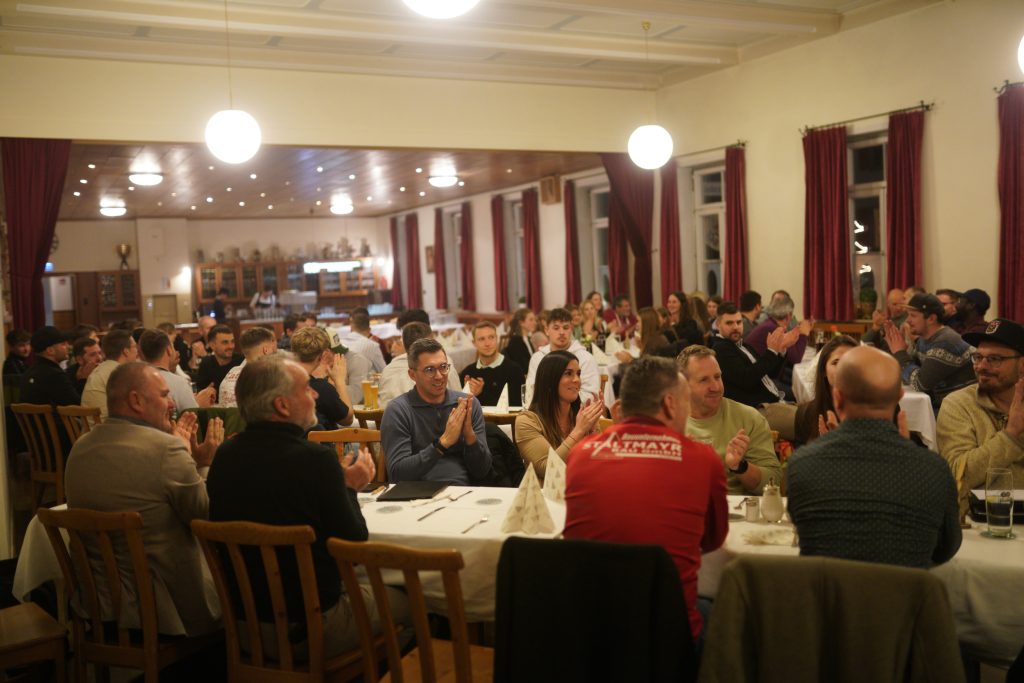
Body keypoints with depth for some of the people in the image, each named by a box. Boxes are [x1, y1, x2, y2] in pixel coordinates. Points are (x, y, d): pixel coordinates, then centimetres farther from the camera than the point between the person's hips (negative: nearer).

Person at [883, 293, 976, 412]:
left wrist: (900, 353, -12)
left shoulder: (945, 343, -21)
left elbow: (919, 383, -22)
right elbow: (906, 377, 9)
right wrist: (898, 352, -5)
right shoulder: (923, 340, 6)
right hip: (939, 405, 7)